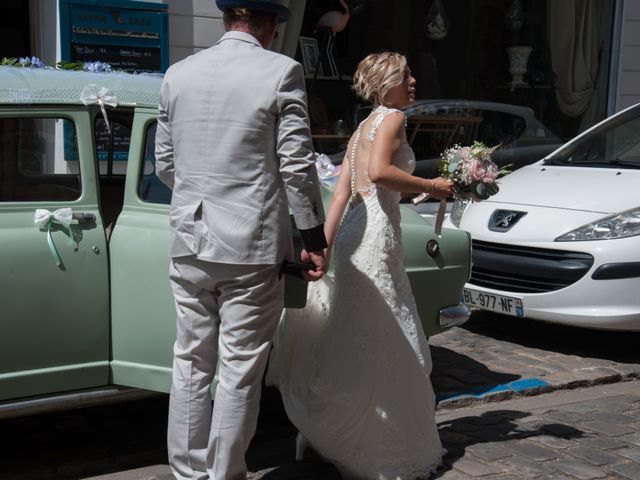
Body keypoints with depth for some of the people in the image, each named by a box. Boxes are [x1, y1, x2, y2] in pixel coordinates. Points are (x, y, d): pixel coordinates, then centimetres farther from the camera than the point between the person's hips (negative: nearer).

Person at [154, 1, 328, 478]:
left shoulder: (178, 74, 7)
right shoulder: (281, 71, -6)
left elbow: (164, 164, 12)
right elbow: (297, 165, -9)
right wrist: (315, 237, -1)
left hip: (190, 242, 5)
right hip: (253, 246, -4)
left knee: (191, 364, 14)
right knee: (240, 372, 6)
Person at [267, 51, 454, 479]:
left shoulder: (363, 127, 23)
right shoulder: (392, 117, -3)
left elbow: (341, 194, 16)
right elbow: (379, 172, -21)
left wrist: (322, 248, 12)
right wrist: (430, 186, -10)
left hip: (356, 231, 9)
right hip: (376, 232, -9)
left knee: (360, 338, 15)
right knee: (380, 340, -2)